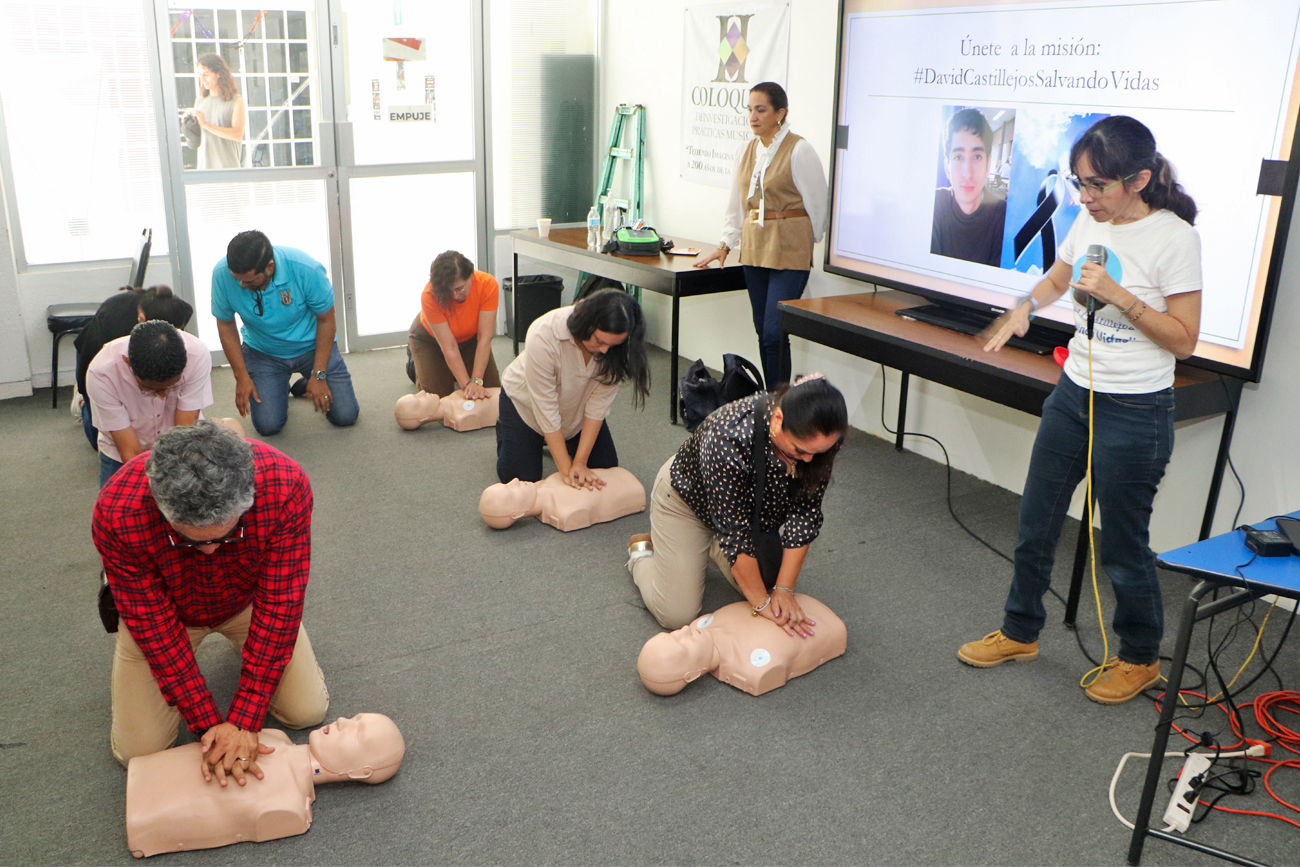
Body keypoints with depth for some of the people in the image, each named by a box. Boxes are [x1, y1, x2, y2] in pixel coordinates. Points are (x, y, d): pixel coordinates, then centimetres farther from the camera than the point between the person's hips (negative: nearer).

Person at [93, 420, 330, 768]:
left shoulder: (287, 488, -39)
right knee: (139, 749, -3)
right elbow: (155, 622, -27)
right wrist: (208, 725, -26)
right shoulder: (117, 513, -38)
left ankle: (243, 642, 24)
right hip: (164, 607, 0)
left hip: (246, 599, 1)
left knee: (308, 711, -2)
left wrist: (243, 721, -29)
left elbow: (278, 607, -30)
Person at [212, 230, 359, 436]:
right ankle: (280, 390, 22)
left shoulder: (306, 270, -30)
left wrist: (319, 375, -15)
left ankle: (308, 382, 25)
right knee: (268, 426, -12)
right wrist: (241, 376, -8)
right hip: (262, 353, 1)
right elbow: (225, 325, -6)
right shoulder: (222, 274, -23)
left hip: (312, 346, -1)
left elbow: (326, 319, -15)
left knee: (345, 416, -7)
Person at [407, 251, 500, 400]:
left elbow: (484, 338, -34)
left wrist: (476, 380, -39)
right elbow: (449, 347, -35)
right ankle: (416, 363, 22)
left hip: (469, 336, 2)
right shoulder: (429, 296, -39)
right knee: (439, 393, -8)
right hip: (430, 338, -2)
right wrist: (467, 384, -39)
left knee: (491, 387, -5)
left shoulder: (487, 284, -35)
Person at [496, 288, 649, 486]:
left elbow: (599, 404, -24)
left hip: (576, 406, 4)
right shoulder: (544, 335, -40)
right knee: (519, 477, -9)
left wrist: (580, 462, -28)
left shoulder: (614, 347, -28)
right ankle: (503, 424, 20)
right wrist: (566, 469, -32)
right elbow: (546, 408, -34)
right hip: (526, 399, -3)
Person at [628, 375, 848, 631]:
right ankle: (643, 554, 20)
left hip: (752, 506, 5)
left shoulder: (818, 439, -26)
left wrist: (784, 589, -21)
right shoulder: (729, 436, -42)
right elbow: (734, 530, -35)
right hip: (687, 498, -5)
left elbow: (804, 511, -18)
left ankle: (713, 548, 24)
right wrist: (762, 603, -29)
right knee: (677, 614, -8)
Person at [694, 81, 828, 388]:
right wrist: (725, 245, 18)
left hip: (789, 250, -6)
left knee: (774, 334, -11)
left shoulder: (799, 150, -8)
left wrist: (809, 241, 8)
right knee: (763, 331, 9)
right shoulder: (746, 151, 12)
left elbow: (817, 202, -1)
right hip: (754, 248, 7)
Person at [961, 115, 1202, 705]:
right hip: (1073, 395, 7)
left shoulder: (1173, 238, -15)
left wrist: (1117, 294, -23)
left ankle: (1140, 658, 28)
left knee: (1122, 546, 5)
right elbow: (1056, 279, 23)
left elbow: (1184, 340, -14)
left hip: (1135, 413, -6)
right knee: (1035, 526, 13)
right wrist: (1025, 308, 2)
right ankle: (1020, 633, 33)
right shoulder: (1090, 223, 4)